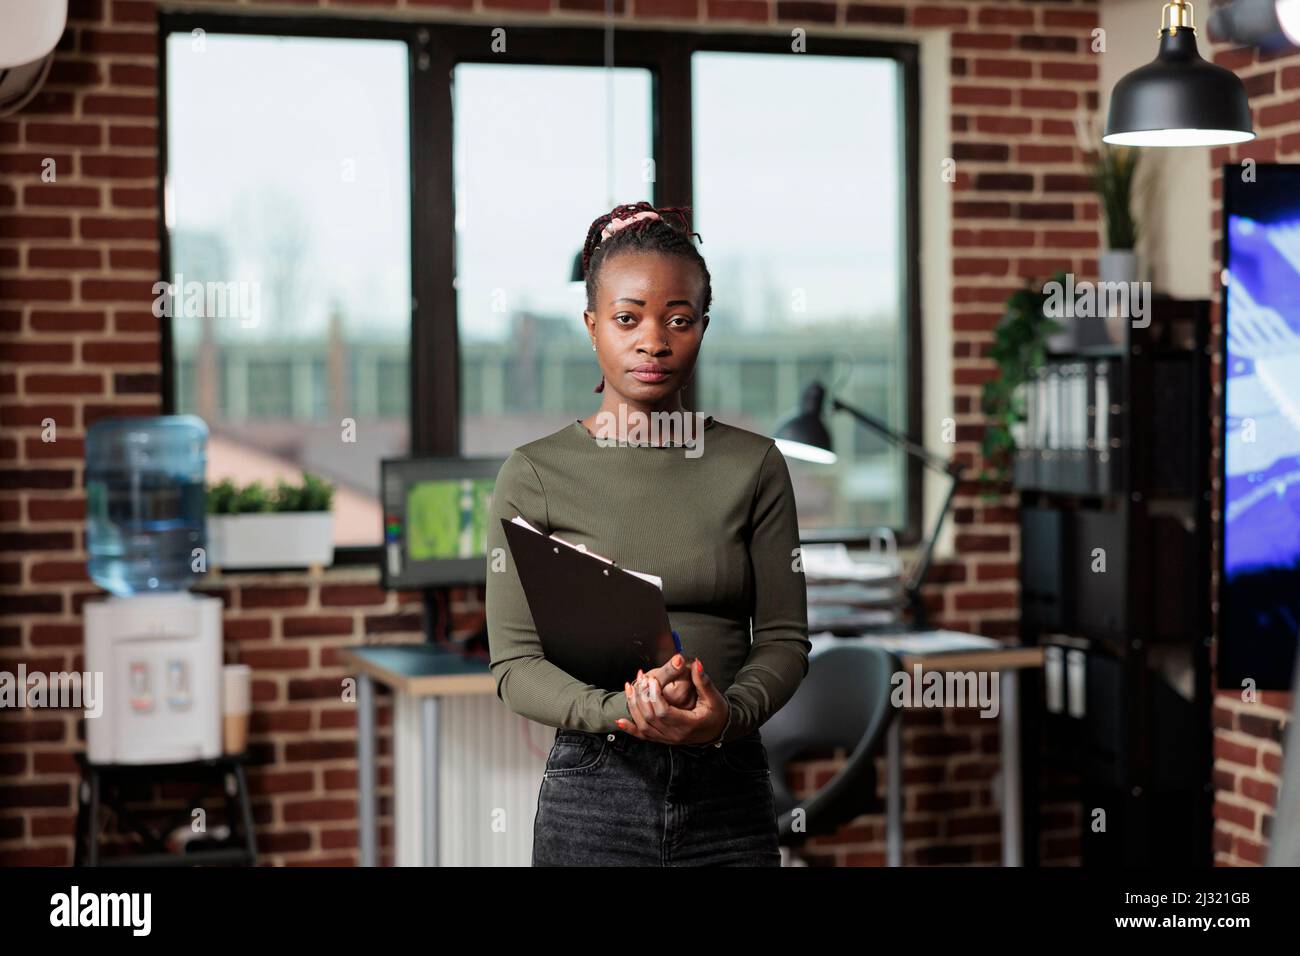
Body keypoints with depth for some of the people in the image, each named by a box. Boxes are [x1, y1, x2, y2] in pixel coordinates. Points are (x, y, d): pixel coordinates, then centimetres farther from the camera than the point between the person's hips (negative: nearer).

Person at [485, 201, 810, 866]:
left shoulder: (752, 465, 3)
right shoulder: (534, 474, -2)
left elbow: (783, 637, 2)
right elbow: (515, 663, -5)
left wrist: (725, 717, -17)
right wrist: (624, 712, -21)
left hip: (729, 793, 1)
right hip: (592, 792, -1)